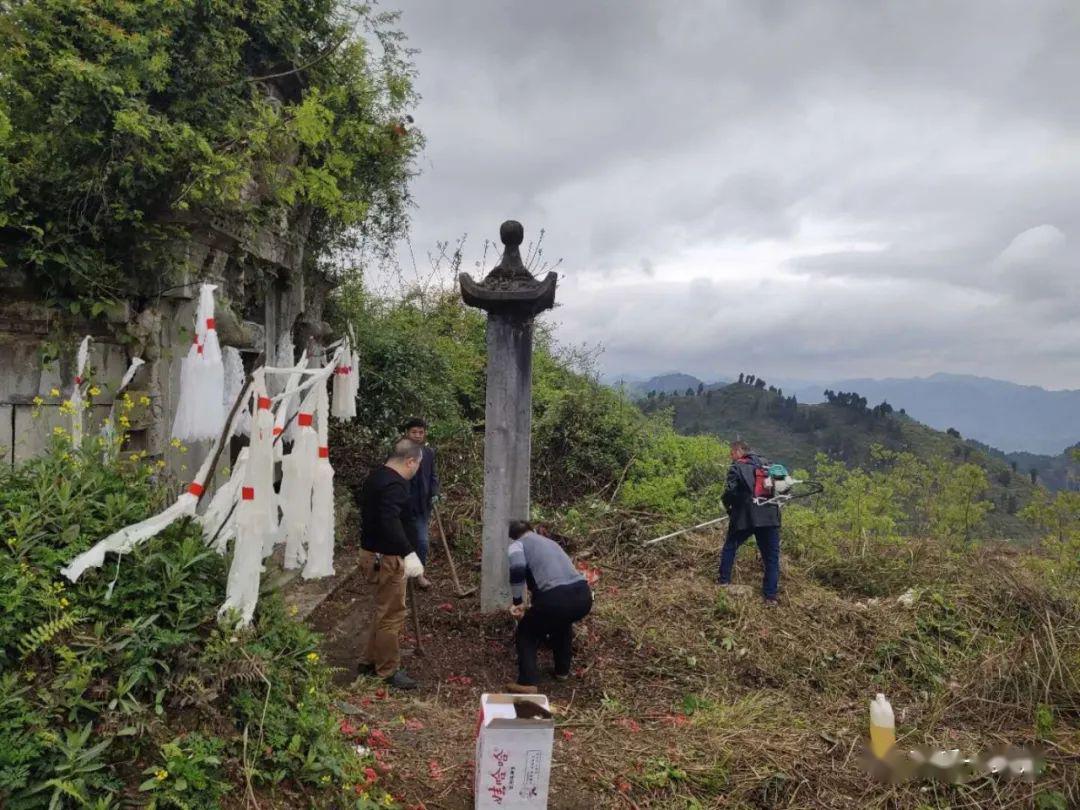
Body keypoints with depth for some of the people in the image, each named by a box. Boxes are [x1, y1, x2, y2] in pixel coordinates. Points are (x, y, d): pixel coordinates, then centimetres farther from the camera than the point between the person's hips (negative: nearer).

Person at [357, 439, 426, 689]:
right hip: (386, 558, -10)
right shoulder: (395, 485, -22)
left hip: (371, 551, 10)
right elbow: (390, 521, -35)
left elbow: (360, 501, 27)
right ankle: (389, 670, 9)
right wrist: (409, 553, -41)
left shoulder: (376, 476, 10)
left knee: (383, 609, 21)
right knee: (391, 615, -1)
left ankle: (370, 660, 31)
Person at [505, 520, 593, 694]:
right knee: (561, 622, 39)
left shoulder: (517, 544, 14)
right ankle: (562, 671, 41)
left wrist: (517, 602, 2)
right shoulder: (550, 542, 33)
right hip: (584, 597, 6)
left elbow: (517, 569, -11)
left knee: (525, 633, 21)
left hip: (556, 599, -6)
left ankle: (527, 683, 7)